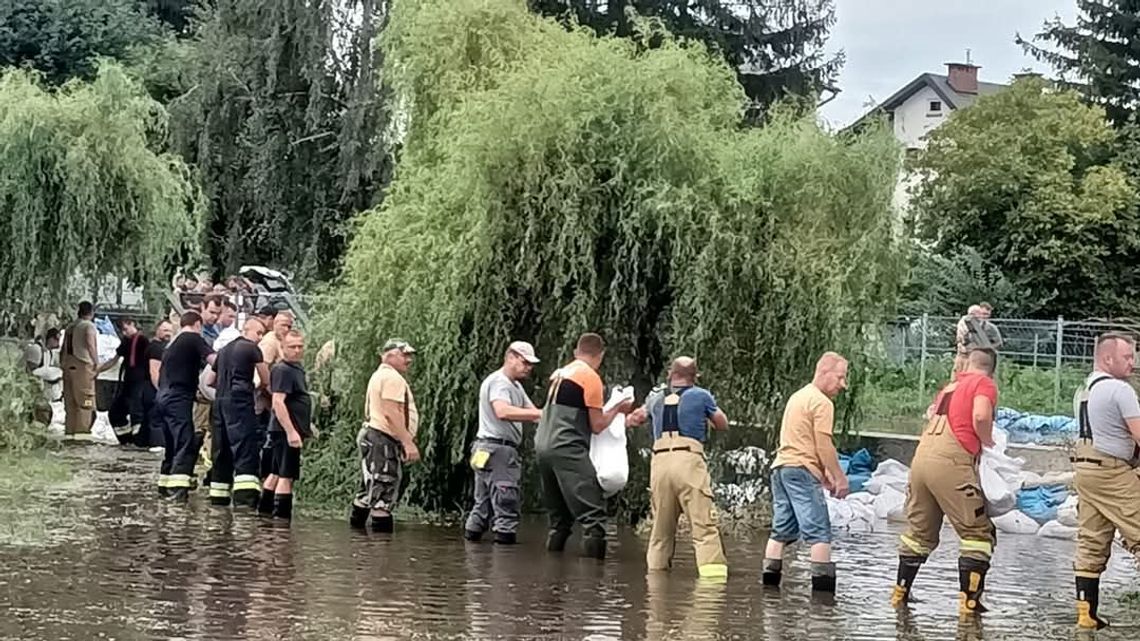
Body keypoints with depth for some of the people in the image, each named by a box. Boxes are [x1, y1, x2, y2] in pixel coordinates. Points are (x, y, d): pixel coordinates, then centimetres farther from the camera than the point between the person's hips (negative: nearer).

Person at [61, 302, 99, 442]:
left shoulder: (70, 327, 19)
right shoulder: (89, 325, -2)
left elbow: (63, 350, 19)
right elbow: (90, 343, -19)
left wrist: (63, 364, 24)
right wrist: (96, 362, -17)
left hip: (69, 366, 7)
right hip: (83, 366, -7)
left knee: (70, 400, 8)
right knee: (85, 400, -6)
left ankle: (69, 432, 6)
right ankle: (82, 431, -13)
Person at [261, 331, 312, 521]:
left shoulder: (297, 369, 16)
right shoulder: (282, 370, -15)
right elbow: (278, 402, -23)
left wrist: (307, 425, 26)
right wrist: (291, 431, -27)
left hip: (286, 431, 10)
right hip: (286, 431, -10)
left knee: (277, 473, 16)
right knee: (287, 475, -9)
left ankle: (263, 512, 23)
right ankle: (282, 517, -7)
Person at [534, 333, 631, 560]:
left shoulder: (559, 374, 18)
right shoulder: (591, 378, -5)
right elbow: (597, 425, -6)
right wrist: (617, 409, 10)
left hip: (543, 446, 8)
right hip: (568, 449, -8)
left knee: (559, 517, 16)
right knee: (594, 515, -10)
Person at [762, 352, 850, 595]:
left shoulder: (798, 397, 21)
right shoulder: (822, 402, -8)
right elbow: (824, 446, -14)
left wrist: (824, 474, 23)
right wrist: (840, 478, -7)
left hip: (780, 466, 9)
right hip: (802, 469, -9)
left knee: (782, 530, 11)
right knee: (819, 532, -8)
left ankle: (769, 581, 9)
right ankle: (822, 583, -14)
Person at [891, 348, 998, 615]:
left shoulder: (949, 387, 24)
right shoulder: (984, 384, 3)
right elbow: (980, 416, -16)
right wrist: (988, 443, 1)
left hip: (921, 457, 7)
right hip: (950, 463, -7)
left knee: (920, 531, 21)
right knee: (978, 533, 2)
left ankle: (900, 592, 27)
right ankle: (969, 600, -4)